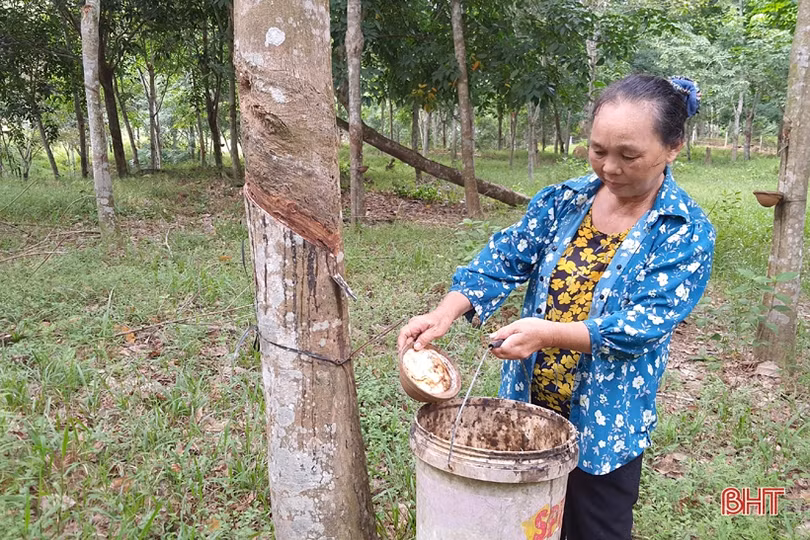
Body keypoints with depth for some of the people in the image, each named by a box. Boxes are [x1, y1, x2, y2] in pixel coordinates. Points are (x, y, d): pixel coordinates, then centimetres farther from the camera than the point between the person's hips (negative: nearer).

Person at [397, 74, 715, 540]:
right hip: (528, 401, 4)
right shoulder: (562, 201, -2)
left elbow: (643, 323, -21)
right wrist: (445, 313, -23)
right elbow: (505, 258, -7)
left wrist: (548, 332, -34)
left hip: (606, 418, -3)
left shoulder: (686, 231, -13)